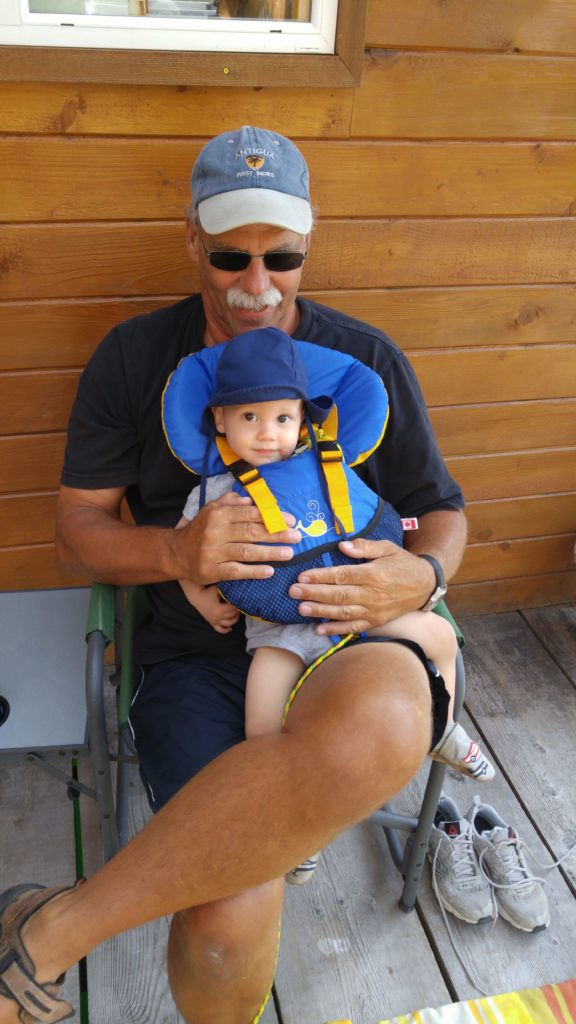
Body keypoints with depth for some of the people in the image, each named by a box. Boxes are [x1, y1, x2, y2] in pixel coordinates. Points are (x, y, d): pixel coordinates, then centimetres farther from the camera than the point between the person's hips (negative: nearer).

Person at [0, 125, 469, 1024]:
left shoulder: (369, 360, 9)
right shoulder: (133, 358, 7)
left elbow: (442, 511, 14)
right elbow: (78, 531, 8)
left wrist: (422, 575, -11)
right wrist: (177, 551, -15)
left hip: (348, 645, 1)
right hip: (198, 655, 0)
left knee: (381, 721, -39)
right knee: (228, 922, -30)